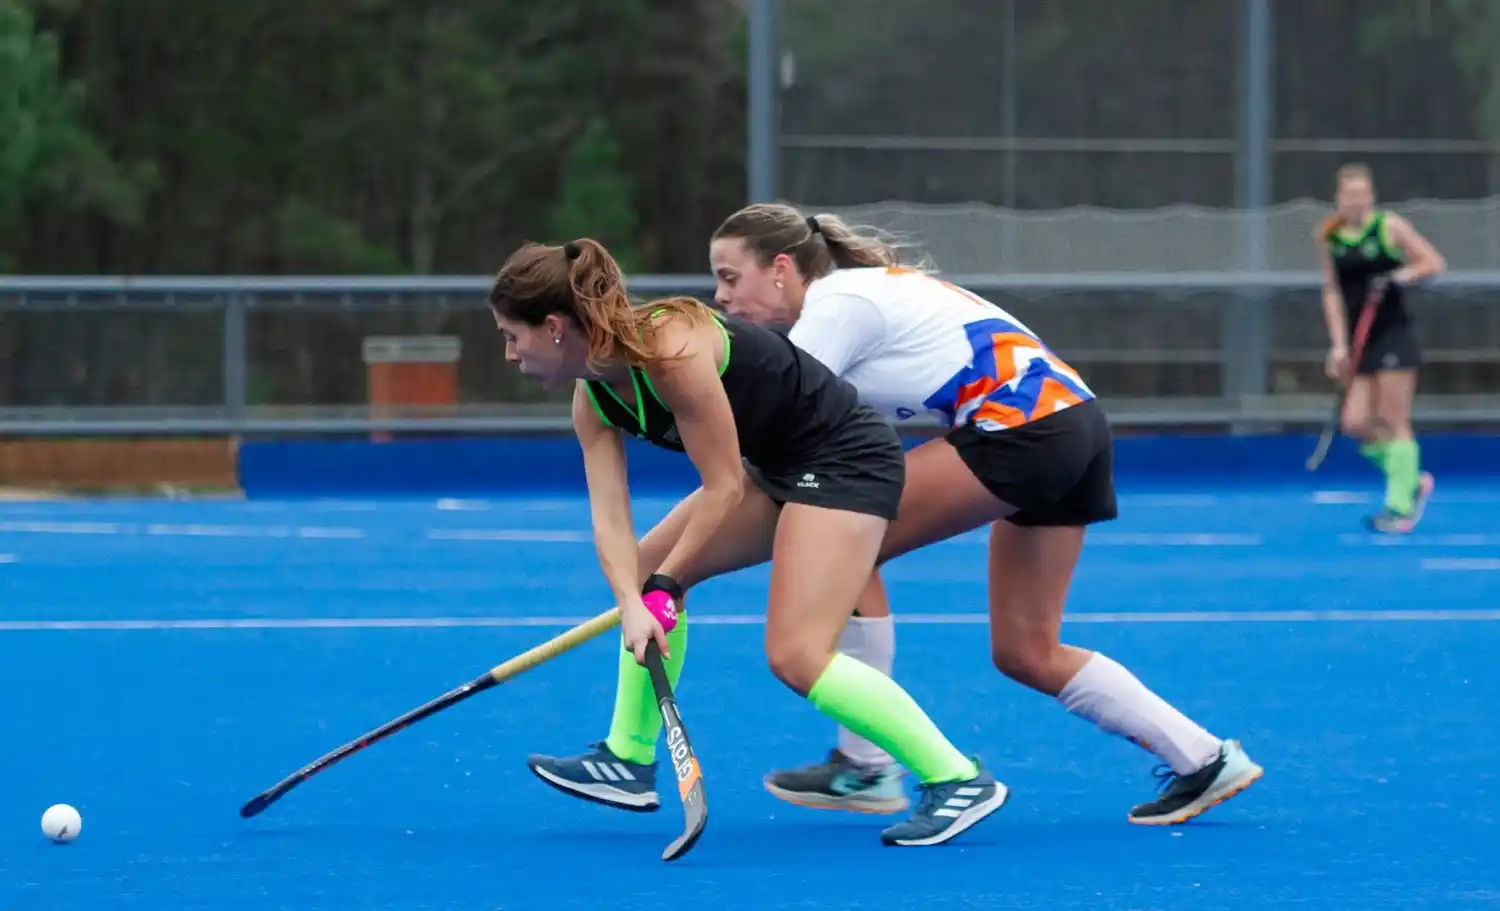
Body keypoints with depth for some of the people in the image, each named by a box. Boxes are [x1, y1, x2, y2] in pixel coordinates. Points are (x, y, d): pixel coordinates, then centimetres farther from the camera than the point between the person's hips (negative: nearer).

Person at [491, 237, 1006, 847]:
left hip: (844, 458, -10)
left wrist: (662, 585, -15)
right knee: (643, 572, 12)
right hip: (778, 469, 10)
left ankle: (959, 780, -15)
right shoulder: (593, 398, -1)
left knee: (796, 657, -18)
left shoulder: (671, 350, -28)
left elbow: (724, 487, -23)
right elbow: (609, 518, -8)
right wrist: (634, 604, -25)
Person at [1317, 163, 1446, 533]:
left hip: (1394, 335, -4)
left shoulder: (1390, 227, -5)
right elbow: (1332, 293, 9)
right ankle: (1413, 482, 16)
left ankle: (1401, 507, 3)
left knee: (1394, 423, -5)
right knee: (1356, 423, -3)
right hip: (1360, 342, 4)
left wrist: (1399, 276, -19)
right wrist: (1339, 345, 2)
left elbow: (1434, 263, -3)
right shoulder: (1330, 238, 6)